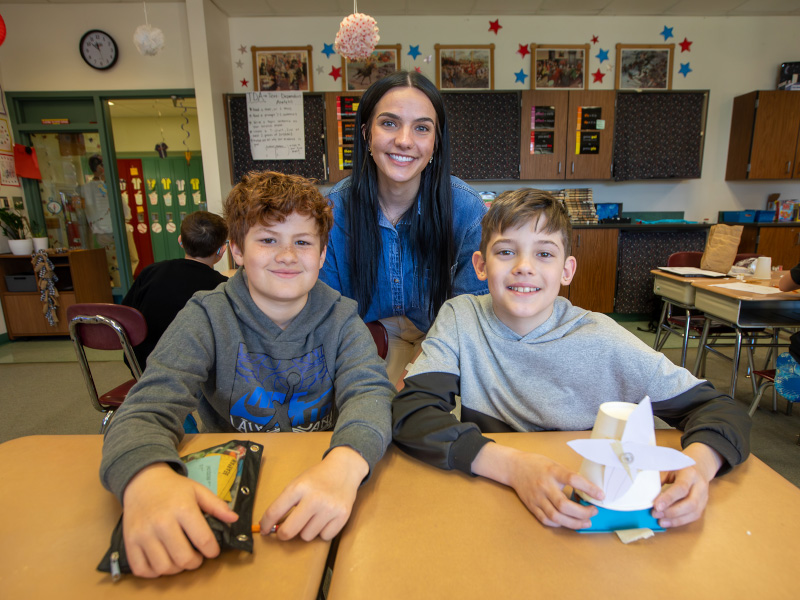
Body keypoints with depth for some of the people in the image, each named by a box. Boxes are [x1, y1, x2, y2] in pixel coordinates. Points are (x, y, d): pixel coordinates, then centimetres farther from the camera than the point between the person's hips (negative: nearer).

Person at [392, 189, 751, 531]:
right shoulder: (461, 319, -8)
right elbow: (410, 411, -19)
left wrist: (698, 462, -24)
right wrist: (512, 465, -31)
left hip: (591, 513, 1)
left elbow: (721, 409, -2)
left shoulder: (600, 341, -8)